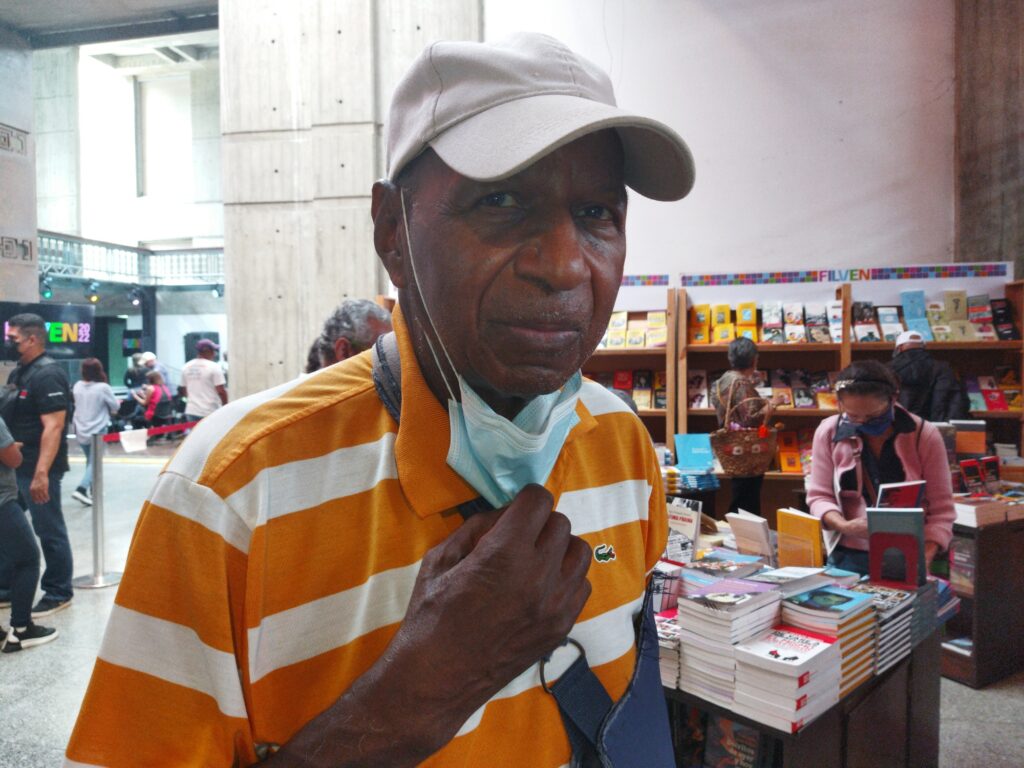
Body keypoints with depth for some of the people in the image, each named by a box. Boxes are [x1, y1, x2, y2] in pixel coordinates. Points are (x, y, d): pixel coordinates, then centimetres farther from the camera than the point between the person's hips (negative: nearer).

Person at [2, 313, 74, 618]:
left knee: (49, 531, 2)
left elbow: (53, 427, -23)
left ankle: (59, 593, 14)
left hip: (38, 468, -9)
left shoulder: (47, 375, -16)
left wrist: (41, 473, -27)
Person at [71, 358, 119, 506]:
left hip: (80, 430, 6)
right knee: (95, 462, -1)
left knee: (90, 460, 19)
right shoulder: (103, 387, -16)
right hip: (97, 430, -5)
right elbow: (116, 407, -4)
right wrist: (107, 409, 16)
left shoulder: (77, 386, 0)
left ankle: (93, 490, 26)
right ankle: (81, 489, -18)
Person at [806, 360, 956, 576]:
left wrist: (925, 559, -15)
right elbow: (819, 495, 4)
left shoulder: (924, 435, -4)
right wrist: (843, 526, -15)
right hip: (849, 557, 0)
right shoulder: (829, 432, -2)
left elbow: (941, 509, -2)